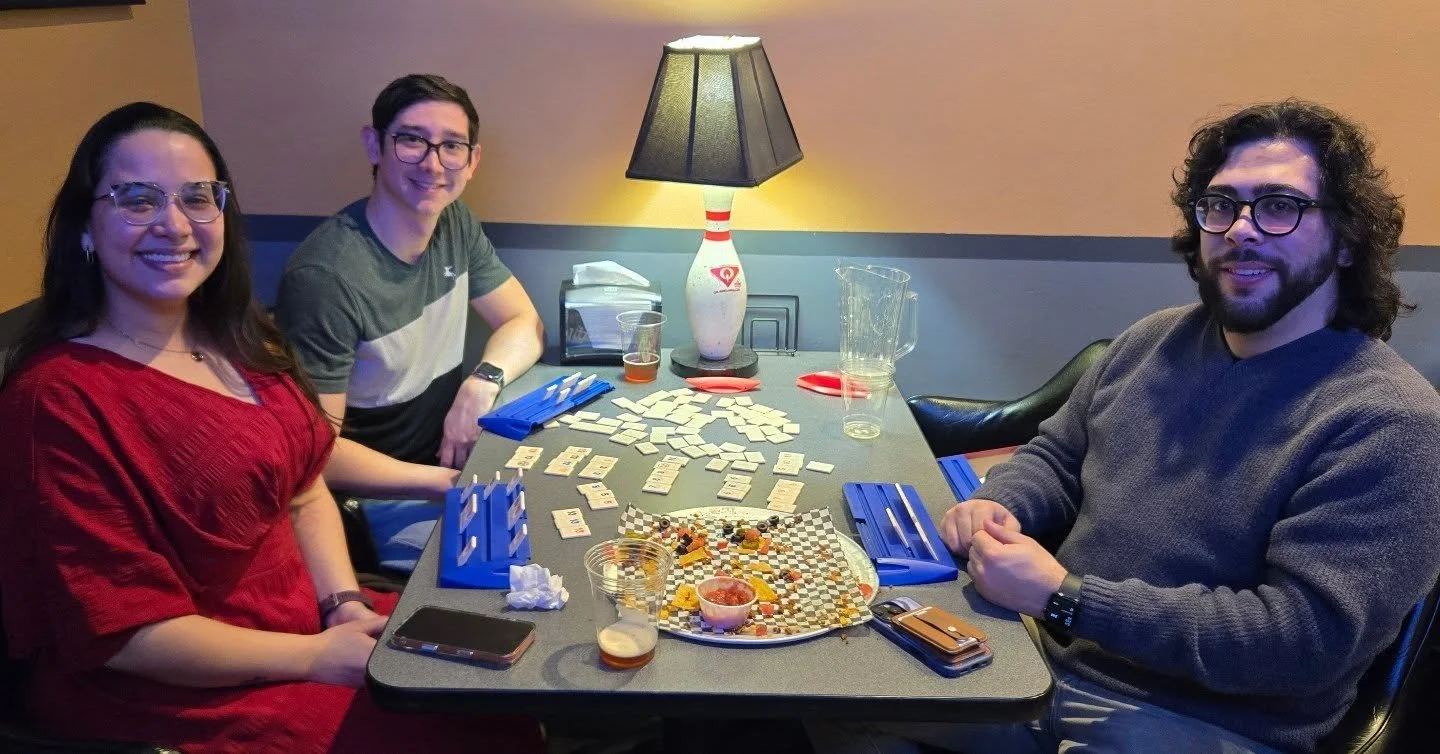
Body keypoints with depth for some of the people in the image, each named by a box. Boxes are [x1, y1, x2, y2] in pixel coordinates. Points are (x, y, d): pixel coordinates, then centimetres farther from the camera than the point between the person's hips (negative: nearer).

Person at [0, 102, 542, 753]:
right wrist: (317, 658, -17)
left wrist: (346, 603, -6)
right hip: (188, 697, -7)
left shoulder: (238, 344, 4)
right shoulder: (59, 399, -20)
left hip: (311, 621, 7)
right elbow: (123, 632, -19)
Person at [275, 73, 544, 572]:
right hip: (383, 496, -7)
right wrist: (450, 484, -25)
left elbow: (524, 322, 8)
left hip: (455, 452, 8)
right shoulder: (324, 278, -24)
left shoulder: (455, 223, 0)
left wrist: (483, 382, -13)